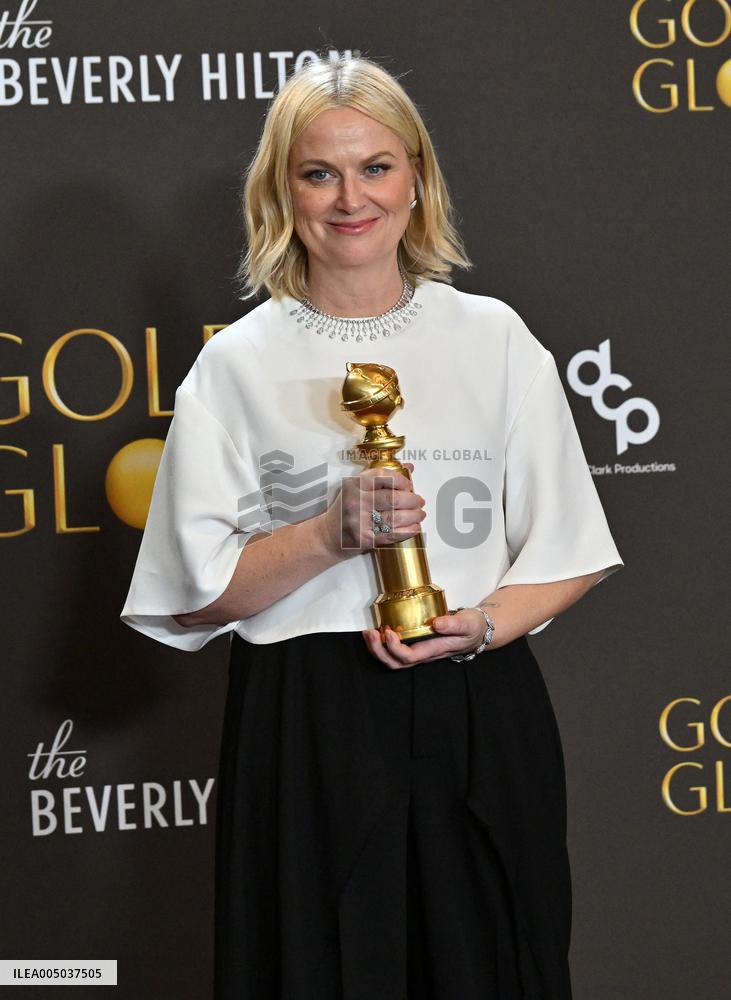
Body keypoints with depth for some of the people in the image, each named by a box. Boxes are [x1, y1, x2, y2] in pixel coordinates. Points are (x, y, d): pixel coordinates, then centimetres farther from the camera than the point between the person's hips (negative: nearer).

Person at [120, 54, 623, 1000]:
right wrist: (330, 535, -15)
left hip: (478, 721, 1)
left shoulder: (492, 337, 5)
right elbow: (196, 599, -1)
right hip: (308, 733, -1)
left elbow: (568, 553, 7)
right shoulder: (236, 364, 1)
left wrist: (483, 625, -11)